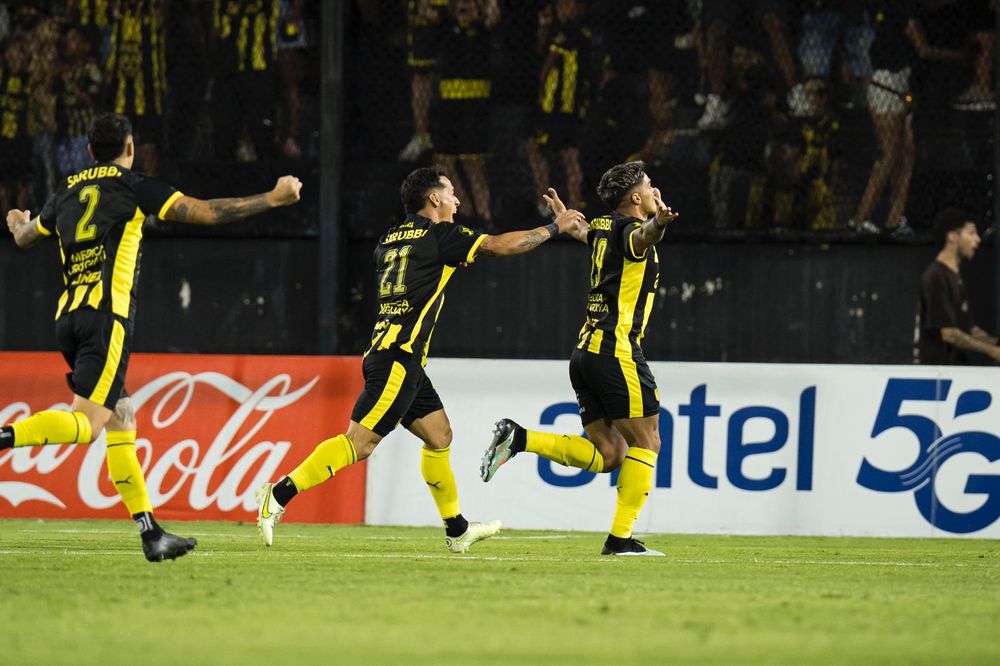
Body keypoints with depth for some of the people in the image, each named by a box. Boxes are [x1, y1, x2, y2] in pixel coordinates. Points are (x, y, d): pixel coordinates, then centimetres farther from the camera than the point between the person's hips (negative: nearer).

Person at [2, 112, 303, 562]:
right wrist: (273, 199, 8)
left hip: (68, 319, 7)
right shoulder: (134, 188, 2)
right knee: (86, 423, -15)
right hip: (107, 316, -7)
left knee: (121, 423, 9)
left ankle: (150, 533, 6)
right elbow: (208, 212, -1)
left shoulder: (67, 193, 18)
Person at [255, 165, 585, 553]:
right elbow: (502, 245, -5)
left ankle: (457, 531, 22)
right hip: (400, 358, -10)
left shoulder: (392, 238, 16)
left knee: (439, 434, 16)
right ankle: (278, 496, -21)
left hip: (387, 354, 10)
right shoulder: (439, 235, -6)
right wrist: (555, 228, 8)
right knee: (359, 442, -14)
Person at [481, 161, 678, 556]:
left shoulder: (603, 227, 16)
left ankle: (518, 438, -3)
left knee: (607, 455, 8)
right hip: (617, 350, -9)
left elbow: (585, 234, 42)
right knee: (646, 441, -1)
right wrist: (656, 226, -58)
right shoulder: (630, 228, -9)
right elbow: (639, 239, -36)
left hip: (586, 353, 9)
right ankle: (621, 537, -5)